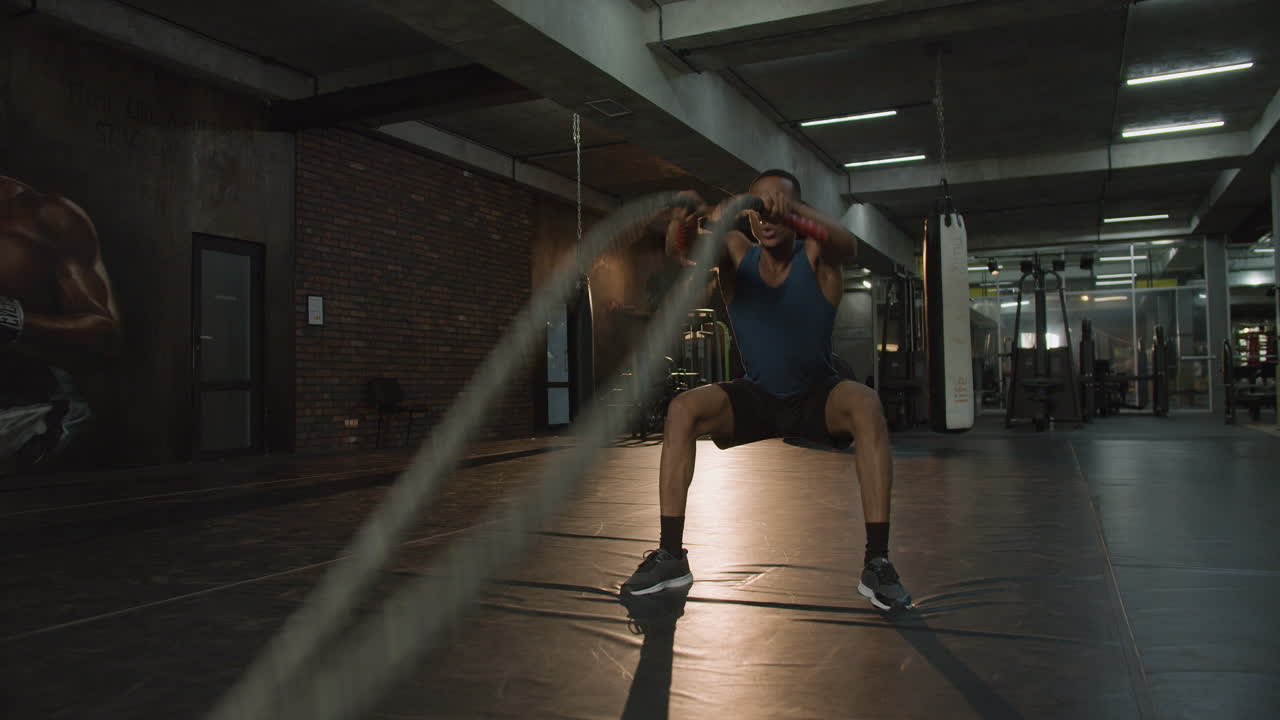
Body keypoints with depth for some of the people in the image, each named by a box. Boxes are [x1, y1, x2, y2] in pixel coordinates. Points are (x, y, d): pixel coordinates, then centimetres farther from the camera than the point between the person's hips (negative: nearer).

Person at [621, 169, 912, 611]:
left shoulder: (815, 254, -15)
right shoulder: (737, 253, -10)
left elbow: (847, 245, -39)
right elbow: (681, 250, -29)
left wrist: (794, 210, -58)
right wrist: (683, 216, -53)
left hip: (817, 395, -2)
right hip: (757, 396, 2)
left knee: (865, 404, -33)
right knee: (682, 409, -23)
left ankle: (877, 561, -28)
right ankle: (670, 554, -17)